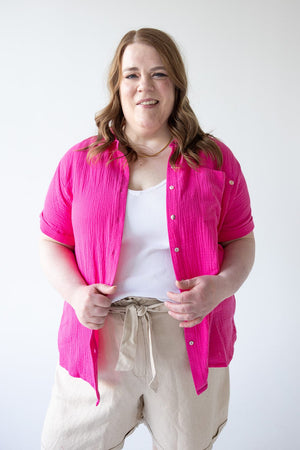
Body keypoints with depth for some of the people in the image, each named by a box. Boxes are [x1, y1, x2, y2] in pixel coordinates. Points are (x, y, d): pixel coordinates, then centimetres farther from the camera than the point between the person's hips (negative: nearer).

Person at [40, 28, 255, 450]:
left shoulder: (215, 159, 2)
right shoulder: (79, 162, 3)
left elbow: (241, 241, 6)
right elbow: (53, 243, 8)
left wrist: (221, 286, -14)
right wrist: (75, 292, -10)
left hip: (189, 340, 0)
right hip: (100, 339, 1)